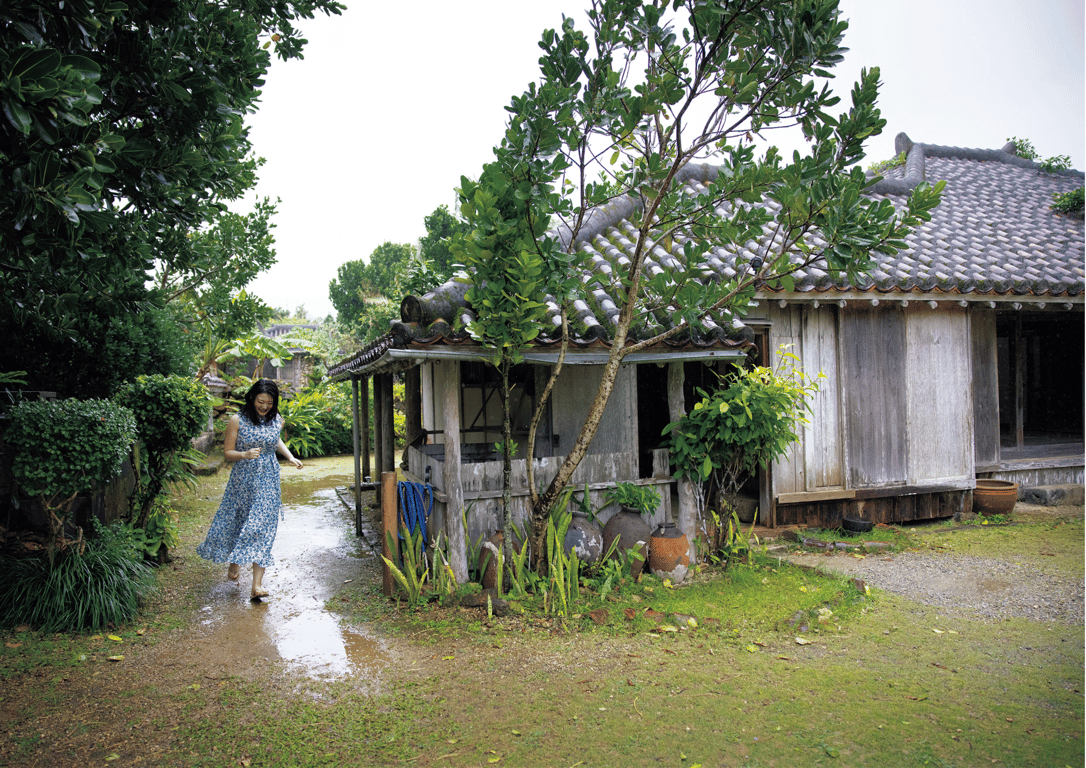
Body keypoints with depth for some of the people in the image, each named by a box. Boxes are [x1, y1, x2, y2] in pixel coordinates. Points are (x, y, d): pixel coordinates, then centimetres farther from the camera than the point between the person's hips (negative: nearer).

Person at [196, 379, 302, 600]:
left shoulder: (277, 421, 2)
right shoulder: (237, 421, -8)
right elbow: (227, 452, -4)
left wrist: (290, 457, 10)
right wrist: (245, 454, -23)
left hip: (268, 481, 1)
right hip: (242, 480, -1)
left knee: (262, 527, -6)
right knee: (234, 521, 11)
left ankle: (257, 585, -9)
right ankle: (234, 561, 44)